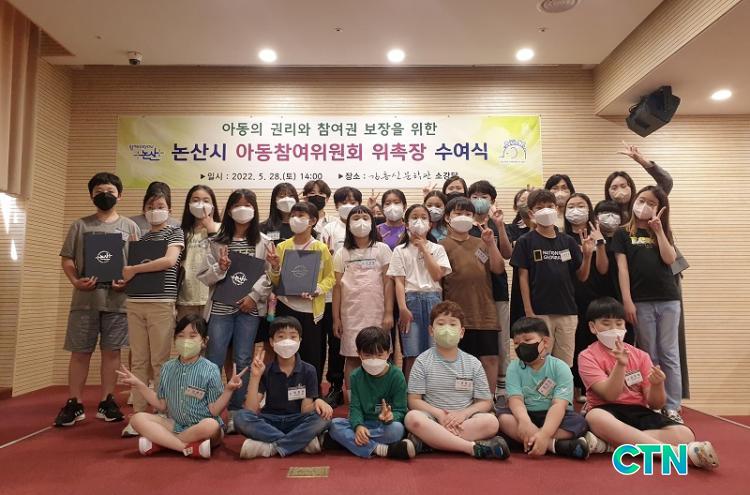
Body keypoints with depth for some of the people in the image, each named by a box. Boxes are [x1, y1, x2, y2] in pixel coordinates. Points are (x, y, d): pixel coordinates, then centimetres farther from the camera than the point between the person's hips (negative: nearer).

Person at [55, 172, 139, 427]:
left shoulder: (129, 226, 7)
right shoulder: (80, 225, 8)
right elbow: (66, 259, 6)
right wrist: (76, 281, -11)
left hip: (116, 299, 0)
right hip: (85, 299, 0)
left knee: (111, 350, 5)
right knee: (80, 351, 5)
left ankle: (106, 402, 16)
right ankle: (74, 404, 15)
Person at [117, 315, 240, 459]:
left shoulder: (210, 370, -10)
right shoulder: (167, 368, 4)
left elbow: (214, 410, -11)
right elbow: (162, 406, 8)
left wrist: (229, 389, -26)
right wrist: (139, 385, 4)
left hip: (201, 427, -4)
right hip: (175, 425, 4)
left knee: (212, 425, -37)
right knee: (138, 418, -15)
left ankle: (159, 442, -19)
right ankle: (188, 448, -24)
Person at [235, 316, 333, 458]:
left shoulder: (308, 371, -2)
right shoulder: (265, 371, -1)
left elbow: (306, 411, -5)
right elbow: (251, 410, -10)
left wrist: (317, 402, -28)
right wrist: (255, 376, -19)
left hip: (297, 423, 0)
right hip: (269, 422, 1)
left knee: (322, 416, -28)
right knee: (241, 417, -28)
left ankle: (271, 447, -25)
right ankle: (302, 442, -25)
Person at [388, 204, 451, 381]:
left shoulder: (437, 248, 11)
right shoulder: (400, 250, 8)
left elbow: (437, 275, -4)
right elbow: (399, 282, 0)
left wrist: (424, 249, -2)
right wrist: (403, 308, -12)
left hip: (433, 299, 1)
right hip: (411, 299, -1)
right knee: (412, 355, -2)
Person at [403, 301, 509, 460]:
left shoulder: (473, 363, 8)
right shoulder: (423, 361, 3)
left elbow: (485, 402, 6)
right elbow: (414, 400, -1)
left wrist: (463, 413, -13)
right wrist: (439, 414, -17)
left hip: (464, 420, 2)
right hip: (433, 419, -2)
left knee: (491, 421, -28)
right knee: (413, 418, -34)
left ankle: (426, 441, -29)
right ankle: (473, 446, -34)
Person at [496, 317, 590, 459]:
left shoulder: (560, 367, -10)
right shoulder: (514, 368, -3)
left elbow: (559, 404, -22)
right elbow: (516, 399, -16)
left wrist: (544, 434, -39)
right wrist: (524, 420, -41)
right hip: (527, 416, 1)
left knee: (579, 422, -30)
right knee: (502, 416, -28)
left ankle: (519, 438, -36)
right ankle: (554, 444, -37)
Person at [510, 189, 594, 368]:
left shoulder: (567, 241, 8)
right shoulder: (526, 242, -1)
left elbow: (582, 276, 11)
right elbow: (523, 277, -4)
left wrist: (587, 254, -7)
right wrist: (528, 312, -9)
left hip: (567, 311, 3)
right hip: (540, 312, -3)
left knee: (565, 363, 10)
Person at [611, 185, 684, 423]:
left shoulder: (663, 233, 13)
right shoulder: (623, 234, 5)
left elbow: (669, 258, -4)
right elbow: (622, 268, -3)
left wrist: (658, 229, -7)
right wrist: (627, 301, -10)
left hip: (668, 300, 2)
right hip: (641, 302, -2)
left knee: (669, 354, 5)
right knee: (649, 356, 3)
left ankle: (672, 407, 11)